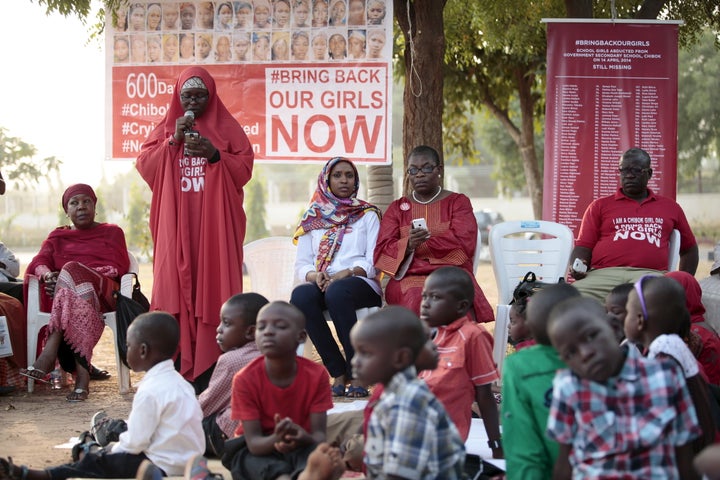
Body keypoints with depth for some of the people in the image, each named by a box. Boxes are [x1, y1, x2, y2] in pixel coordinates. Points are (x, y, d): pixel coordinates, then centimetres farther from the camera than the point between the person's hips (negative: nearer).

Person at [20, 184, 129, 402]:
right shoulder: (57, 236, 30)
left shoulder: (112, 232, 22)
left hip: (103, 294, -2)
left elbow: (120, 268, 5)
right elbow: (39, 262, 11)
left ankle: (48, 357, -51)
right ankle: (82, 376, -54)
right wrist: (48, 274, -17)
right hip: (62, 294, 2)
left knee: (72, 271, -37)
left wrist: (82, 274, -11)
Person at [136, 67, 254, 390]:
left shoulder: (227, 128, 8)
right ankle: (177, 367, -4)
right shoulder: (166, 128, 14)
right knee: (175, 287, -5)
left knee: (211, 287, -6)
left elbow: (244, 168, 0)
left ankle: (209, 369, -6)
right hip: (175, 227, 2)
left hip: (215, 226, -1)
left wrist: (215, 155, -17)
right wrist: (173, 140, -9)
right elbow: (144, 165, 3)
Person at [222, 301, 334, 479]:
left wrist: (305, 438, -42)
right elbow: (253, 442, -20)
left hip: (301, 446, 1)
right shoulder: (245, 379, -16)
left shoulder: (317, 375, -13)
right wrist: (275, 440, -44)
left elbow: (319, 435, -16)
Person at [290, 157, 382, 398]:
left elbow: (374, 261, 1)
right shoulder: (312, 219, 20)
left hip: (360, 283, -2)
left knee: (337, 292, -39)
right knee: (300, 295, -34)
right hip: (321, 284, 2)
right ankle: (339, 374, -29)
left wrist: (346, 273, -17)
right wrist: (315, 275, -10)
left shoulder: (368, 214, 14)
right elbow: (301, 265, 13)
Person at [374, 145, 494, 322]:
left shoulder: (458, 202, 15)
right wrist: (408, 244, -15)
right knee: (417, 296, -35)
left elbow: (464, 243, -3)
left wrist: (418, 245, -4)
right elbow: (382, 251, 6)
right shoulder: (397, 208, 21)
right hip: (409, 277, 1)